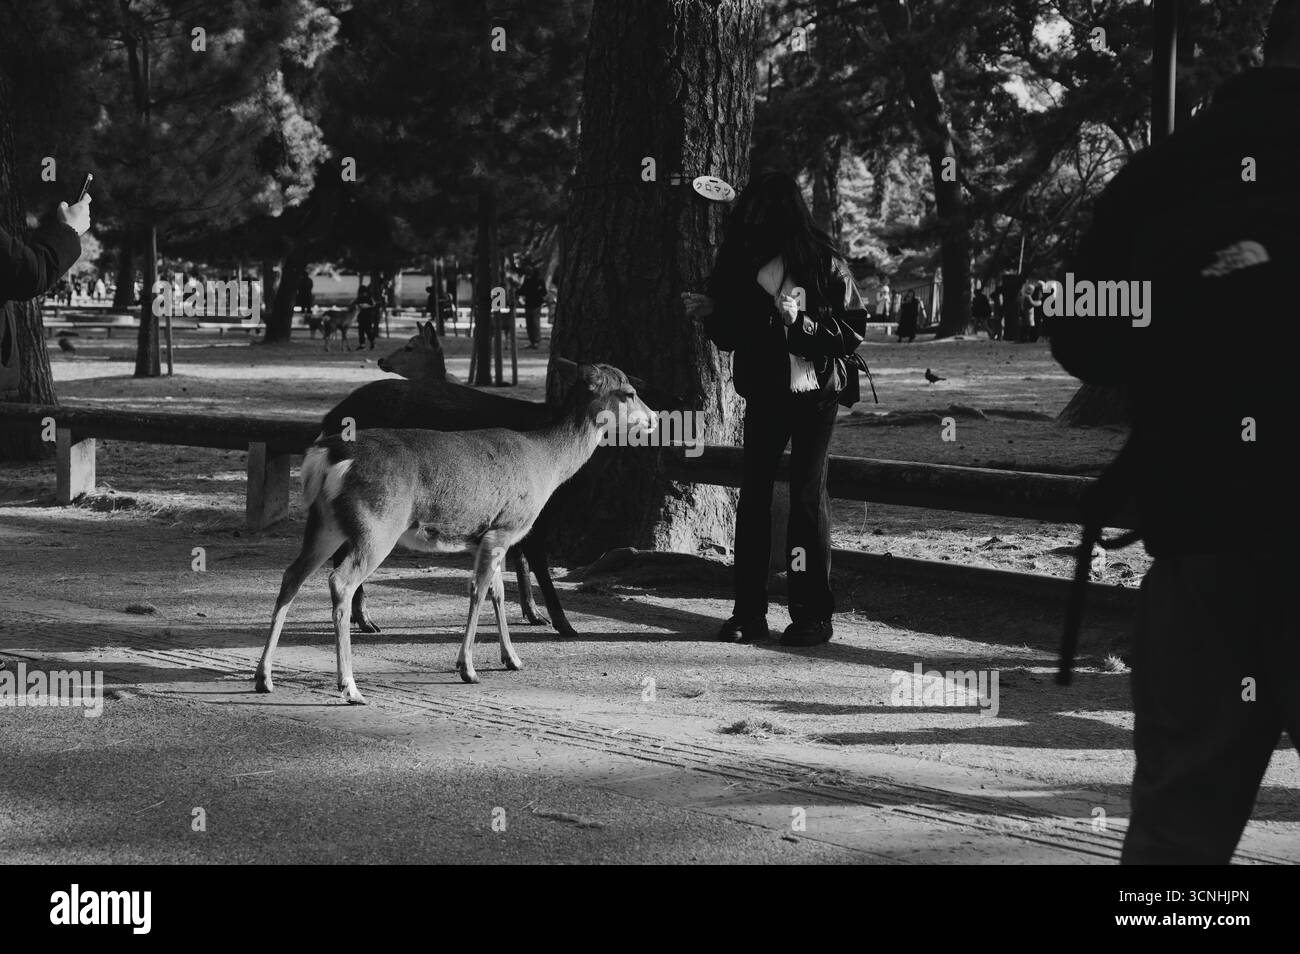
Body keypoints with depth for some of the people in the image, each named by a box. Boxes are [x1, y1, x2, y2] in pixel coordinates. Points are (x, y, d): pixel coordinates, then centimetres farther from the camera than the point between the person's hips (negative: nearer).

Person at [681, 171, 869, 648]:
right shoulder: (744, 260, 3)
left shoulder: (823, 263, -11)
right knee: (753, 495, 2)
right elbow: (733, 333, 12)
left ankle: (813, 613, 5)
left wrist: (801, 322, -23)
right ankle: (749, 612, 7)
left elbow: (853, 330, -11)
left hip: (814, 393, -5)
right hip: (764, 392, 5)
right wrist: (710, 311, -7)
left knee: (808, 496, -2)